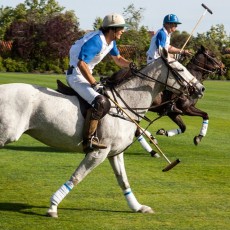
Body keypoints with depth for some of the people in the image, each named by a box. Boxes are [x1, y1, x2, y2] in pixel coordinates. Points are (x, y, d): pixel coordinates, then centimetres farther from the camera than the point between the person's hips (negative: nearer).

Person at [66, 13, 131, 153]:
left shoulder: (111, 41, 8)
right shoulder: (95, 41, -23)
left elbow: (118, 59, 24)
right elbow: (81, 64, -30)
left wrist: (131, 65, 3)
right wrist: (95, 84, -29)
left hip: (86, 75, 11)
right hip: (76, 76, -11)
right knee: (100, 102, -27)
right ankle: (88, 140, -28)